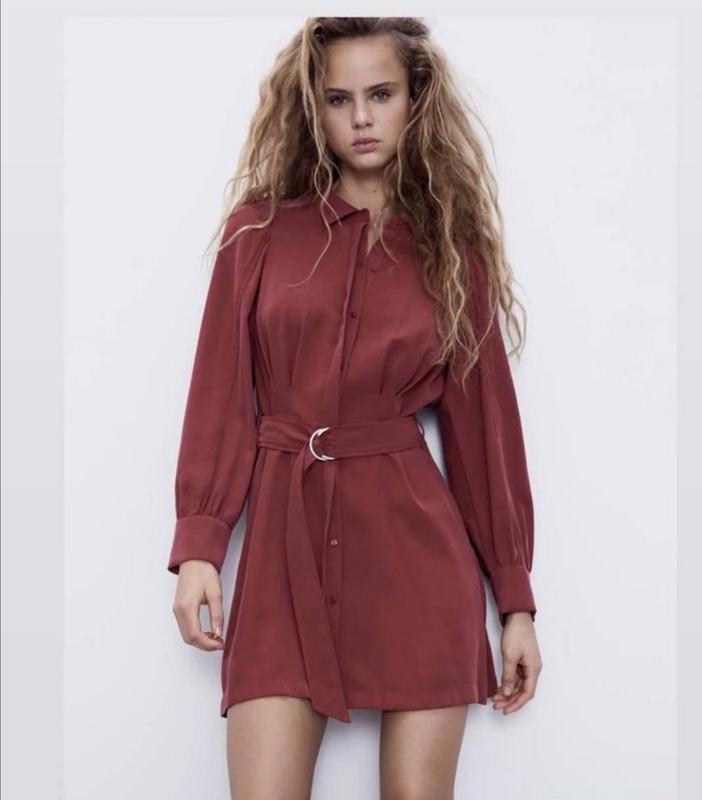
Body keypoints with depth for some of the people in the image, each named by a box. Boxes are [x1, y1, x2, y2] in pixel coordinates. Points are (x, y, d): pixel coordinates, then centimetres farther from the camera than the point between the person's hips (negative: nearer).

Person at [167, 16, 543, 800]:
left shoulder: (453, 246, 7)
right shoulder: (259, 229, 7)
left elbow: (483, 419, 7)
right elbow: (220, 397, 5)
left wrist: (516, 599, 6)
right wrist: (197, 546, -5)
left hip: (416, 543, 0)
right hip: (284, 541, 0)